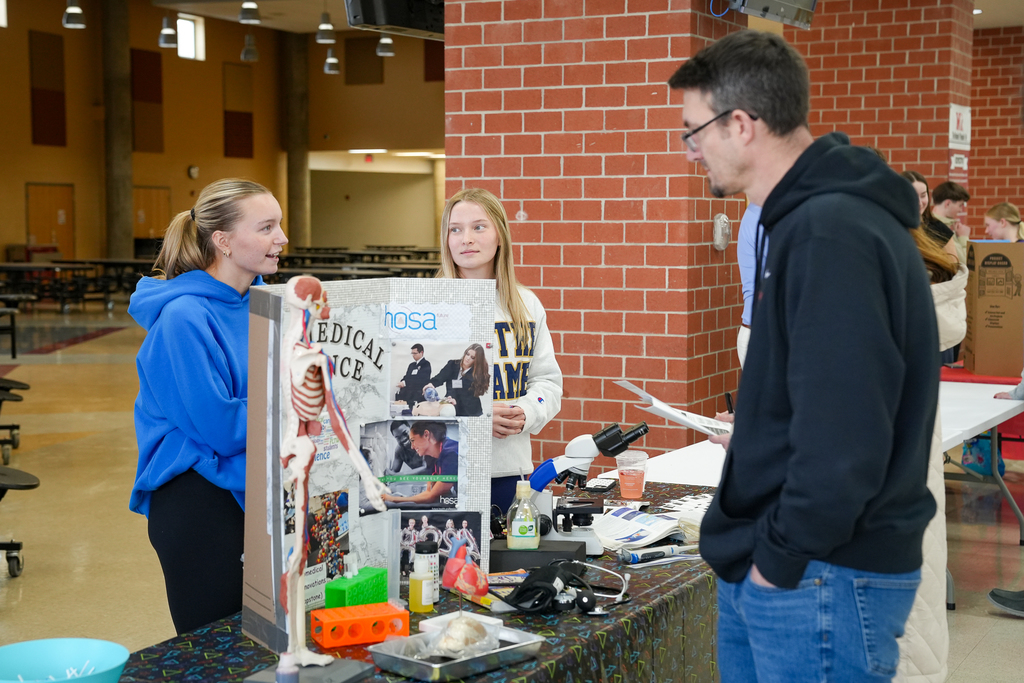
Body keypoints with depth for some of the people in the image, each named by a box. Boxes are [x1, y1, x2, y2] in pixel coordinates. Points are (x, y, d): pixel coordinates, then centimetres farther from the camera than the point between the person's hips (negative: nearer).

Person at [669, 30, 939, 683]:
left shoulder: (832, 235, -21)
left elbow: (842, 438, -27)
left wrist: (781, 555, -16)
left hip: (825, 579, -9)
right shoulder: (805, 220, 12)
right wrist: (755, 544, 12)